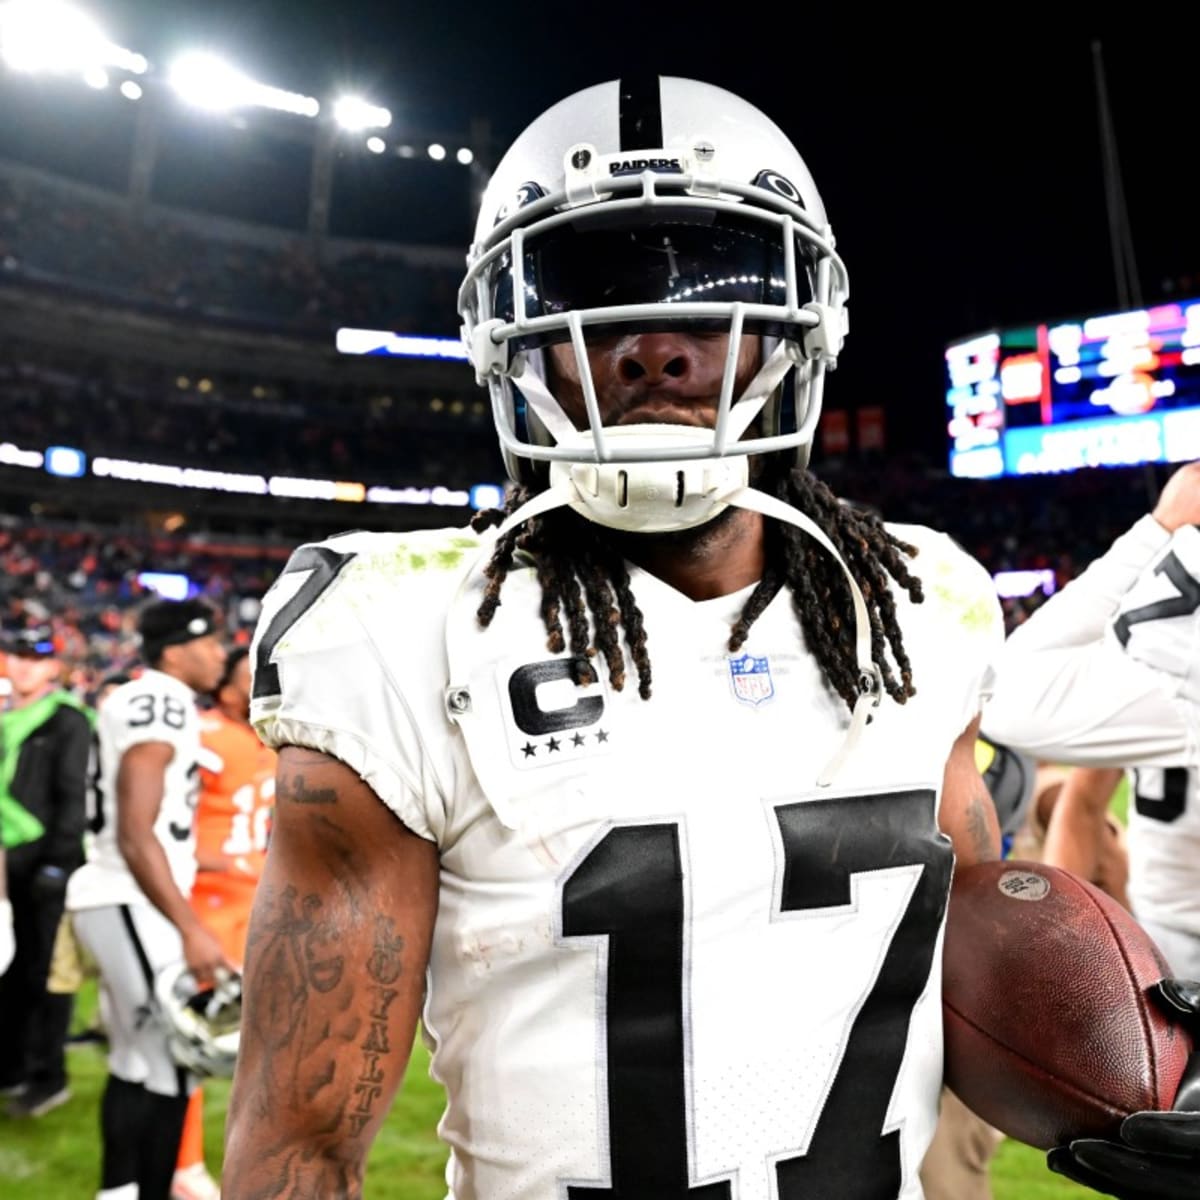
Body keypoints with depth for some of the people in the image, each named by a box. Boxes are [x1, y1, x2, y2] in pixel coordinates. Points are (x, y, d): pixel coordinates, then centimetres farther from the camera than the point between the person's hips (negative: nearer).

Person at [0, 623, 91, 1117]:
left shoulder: (68, 720, -9)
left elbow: (72, 798, -13)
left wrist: (58, 862, -16)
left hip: (48, 862, -7)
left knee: (45, 971, 1)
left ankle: (48, 1077, 13)